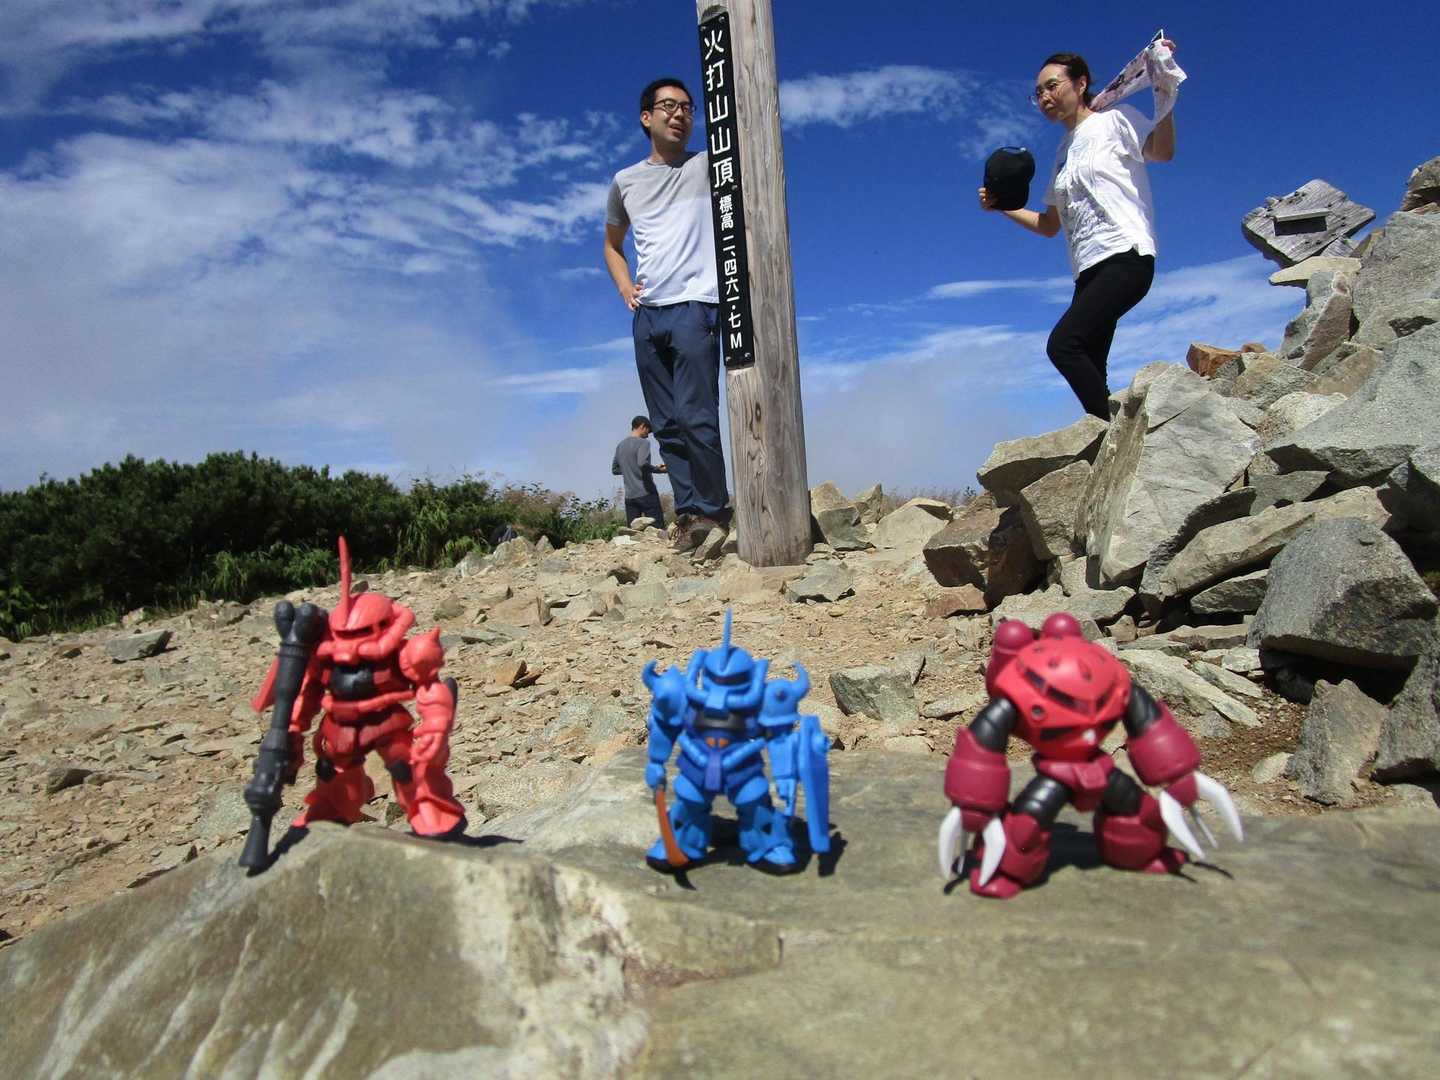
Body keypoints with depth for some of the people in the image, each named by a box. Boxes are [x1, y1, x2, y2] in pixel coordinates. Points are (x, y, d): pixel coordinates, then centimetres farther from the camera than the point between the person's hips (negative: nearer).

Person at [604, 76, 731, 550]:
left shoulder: (708, 166, 8)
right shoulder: (625, 182, 18)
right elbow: (612, 244, 28)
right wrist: (623, 285, 12)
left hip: (695, 307, -4)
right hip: (647, 315, 5)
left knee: (695, 417, -15)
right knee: (667, 424, 4)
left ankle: (710, 511, -3)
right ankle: (688, 512, 10)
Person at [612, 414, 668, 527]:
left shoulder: (620, 445, 16)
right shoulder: (643, 443, -6)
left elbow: (615, 469, 22)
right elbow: (642, 463, -22)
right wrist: (657, 469, -8)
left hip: (629, 496, 7)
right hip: (646, 493, -6)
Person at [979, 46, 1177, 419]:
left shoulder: (1115, 120, 5)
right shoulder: (1063, 154, 25)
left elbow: (1162, 151, -15)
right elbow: (1049, 226, 30)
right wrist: (1002, 206, 19)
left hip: (1125, 256, -8)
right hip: (1089, 270, 8)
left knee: (1063, 345, -25)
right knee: (1089, 373, -2)